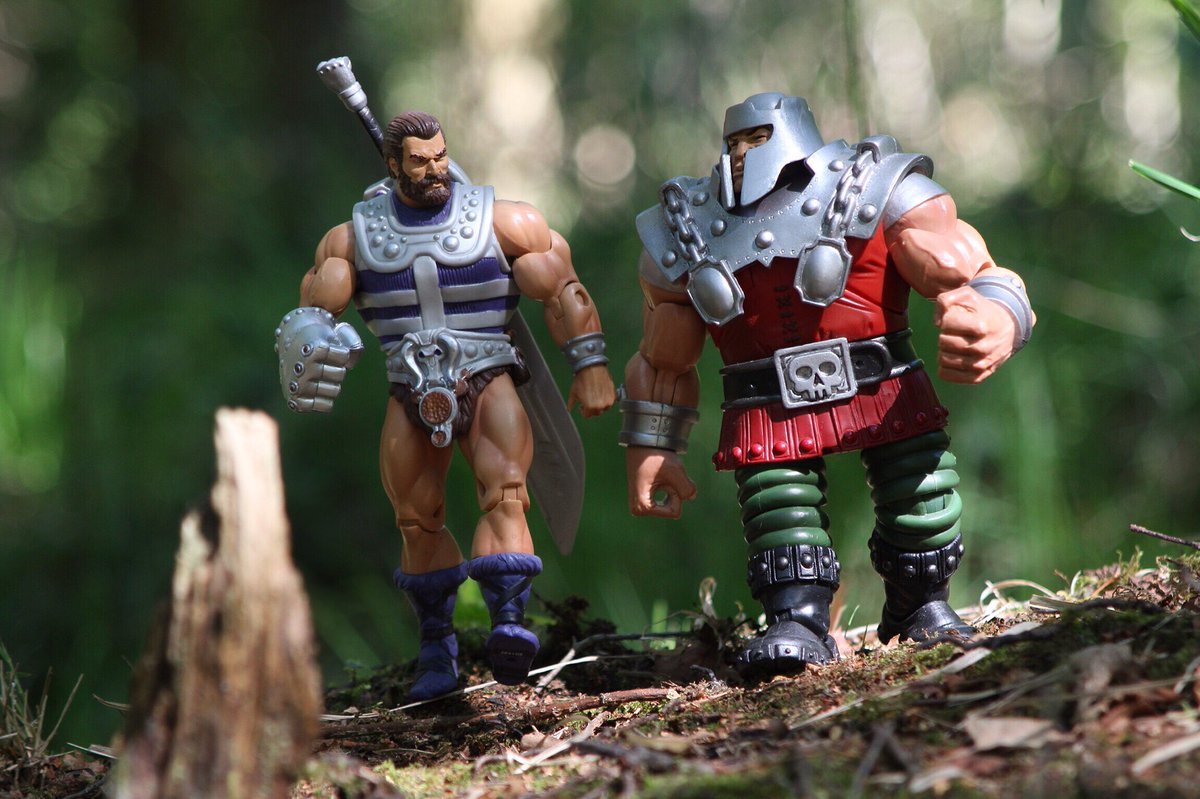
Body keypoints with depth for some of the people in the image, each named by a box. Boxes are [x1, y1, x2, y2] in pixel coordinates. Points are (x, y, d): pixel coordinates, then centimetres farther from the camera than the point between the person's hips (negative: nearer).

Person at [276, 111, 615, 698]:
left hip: (487, 384, -3)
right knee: (418, 522, 2)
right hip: (411, 395, 3)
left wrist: (590, 367, -1)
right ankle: (436, 647, 20)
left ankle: (509, 627, -40)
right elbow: (314, 304, 0)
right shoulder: (355, 237, 5)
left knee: (505, 493, -25)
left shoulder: (501, 222, -2)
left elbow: (563, 290, 2)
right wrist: (305, 339, -24)